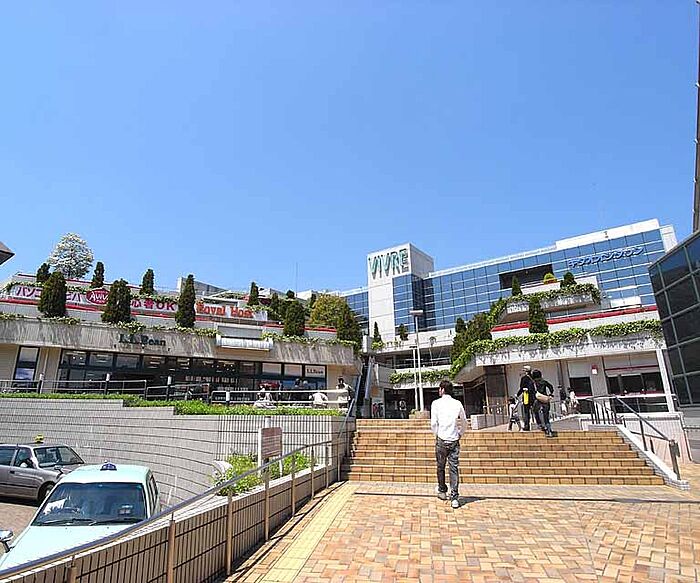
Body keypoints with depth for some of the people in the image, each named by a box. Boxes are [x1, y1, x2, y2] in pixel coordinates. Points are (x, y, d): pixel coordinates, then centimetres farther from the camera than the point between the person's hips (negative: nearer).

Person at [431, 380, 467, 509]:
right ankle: (454, 498, 2)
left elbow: (433, 423, -8)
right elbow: (464, 422, 11)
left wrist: (437, 434, 7)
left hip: (442, 440, -2)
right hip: (454, 440, 2)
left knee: (440, 467, 15)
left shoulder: (436, 403, -5)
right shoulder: (457, 403, 3)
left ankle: (442, 491, 30)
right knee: (454, 468, 4)